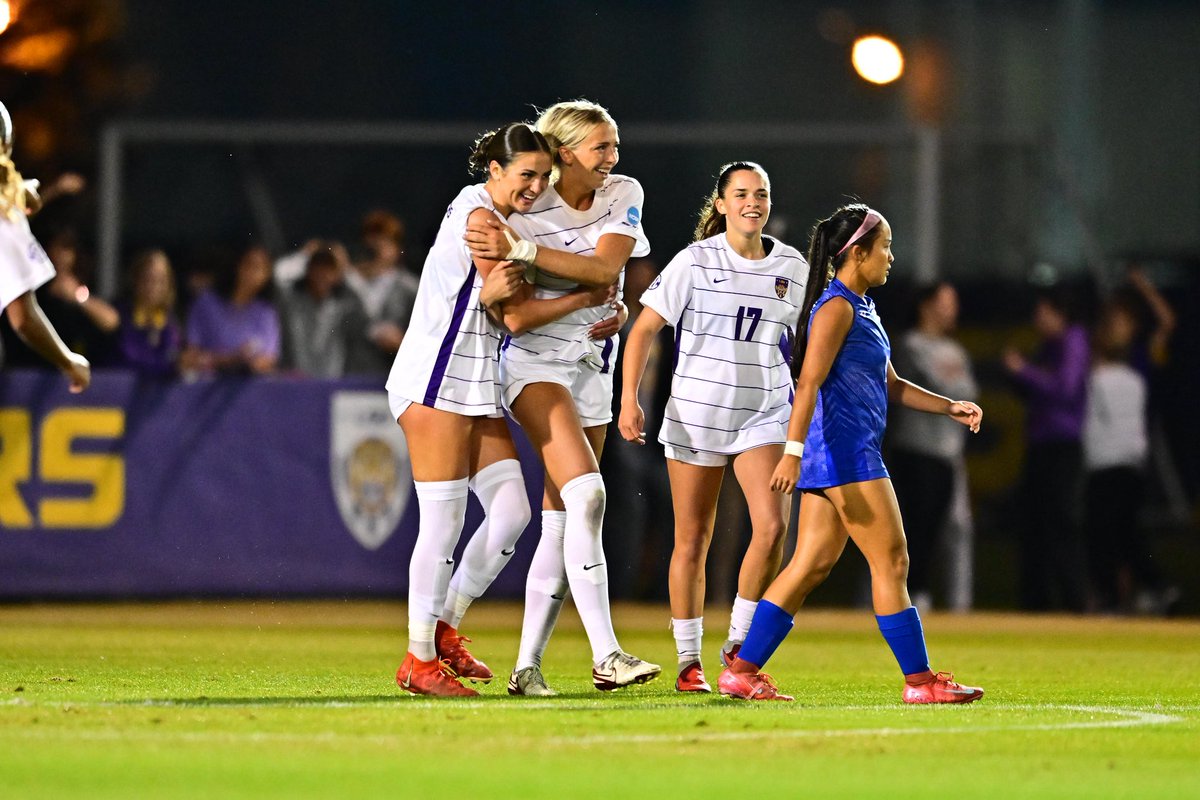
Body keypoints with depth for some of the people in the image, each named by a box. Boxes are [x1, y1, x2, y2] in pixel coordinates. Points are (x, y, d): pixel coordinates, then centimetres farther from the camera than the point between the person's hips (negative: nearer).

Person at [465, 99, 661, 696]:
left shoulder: (624, 195, 1)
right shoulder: (526, 211, -11)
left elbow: (605, 267, -16)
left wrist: (522, 250, -25)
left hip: (593, 366, 6)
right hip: (536, 360, -6)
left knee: (560, 521, 5)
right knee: (586, 494, -23)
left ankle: (527, 665, 9)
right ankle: (605, 656, -28)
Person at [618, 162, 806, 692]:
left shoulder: (793, 267, 5)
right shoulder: (695, 262, -4)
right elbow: (644, 329, -2)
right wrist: (629, 398, -10)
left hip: (765, 414, 1)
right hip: (695, 411, -1)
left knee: (772, 526, -17)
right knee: (692, 540, 4)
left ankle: (739, 644, -2)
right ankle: (688, 660, 15)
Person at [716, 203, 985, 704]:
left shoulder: (861, 308, 20)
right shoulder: (836, 308, -11)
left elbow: (889, 385, 28)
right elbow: (808, 382, -20)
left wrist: (950, 407, 20)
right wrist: (793, 450, -29)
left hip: (844, 455, 10)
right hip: (845, 452, -10)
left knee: (811, 565, 7)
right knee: (891, 561, -6)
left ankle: (742, 671, 6)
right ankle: (919, 681, -2)